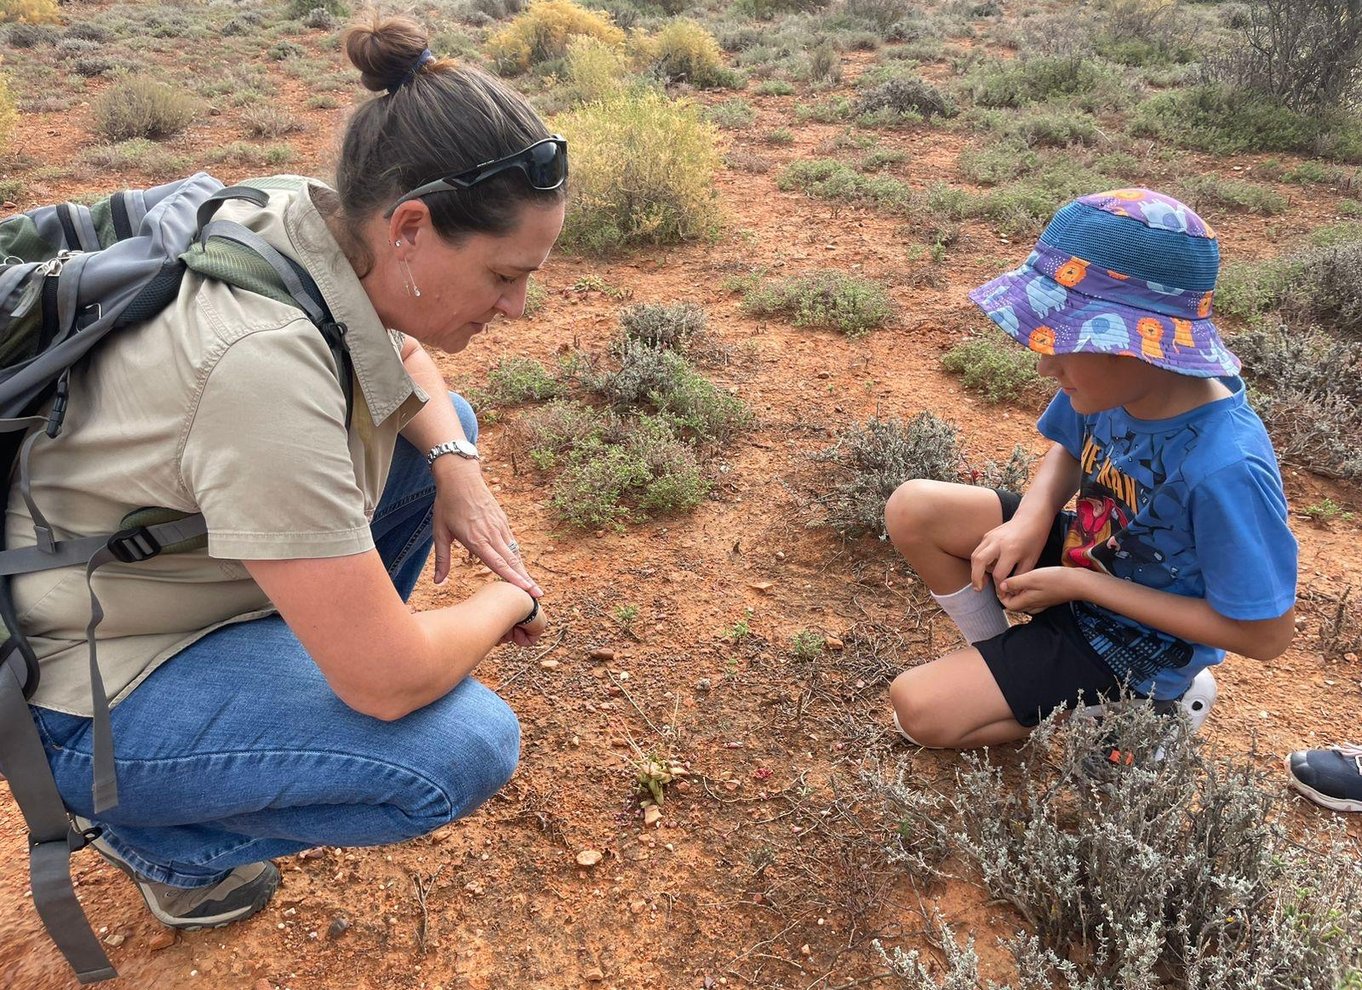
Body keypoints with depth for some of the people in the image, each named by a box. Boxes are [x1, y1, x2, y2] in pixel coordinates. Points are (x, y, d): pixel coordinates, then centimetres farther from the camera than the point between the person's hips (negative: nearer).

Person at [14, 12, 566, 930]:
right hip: (83, 695, -8)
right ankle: (155, 830, 2)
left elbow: (403, 352, 11)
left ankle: (313, 660, 18)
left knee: (447, 425, 7)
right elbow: (390, 682, -32)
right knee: (468, 749, -23)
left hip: (177, 557, 8)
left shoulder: (312, 215, -13)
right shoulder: (265, 356, -37)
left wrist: (456, 464, -7)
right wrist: (513, 597, -13)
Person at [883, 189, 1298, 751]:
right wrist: (1031, 519, -16)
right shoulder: (1113, 381, -17)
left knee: (918, 709, -12)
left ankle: (1148, 700, 3)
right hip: (1082, 554, 6)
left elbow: (1265, 635, -25)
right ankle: (1001, 658, 6)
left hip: (1135, 637, -6)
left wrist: (1080, 584, -23)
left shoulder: (1225, 469, -36)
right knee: (912, 510, -9)